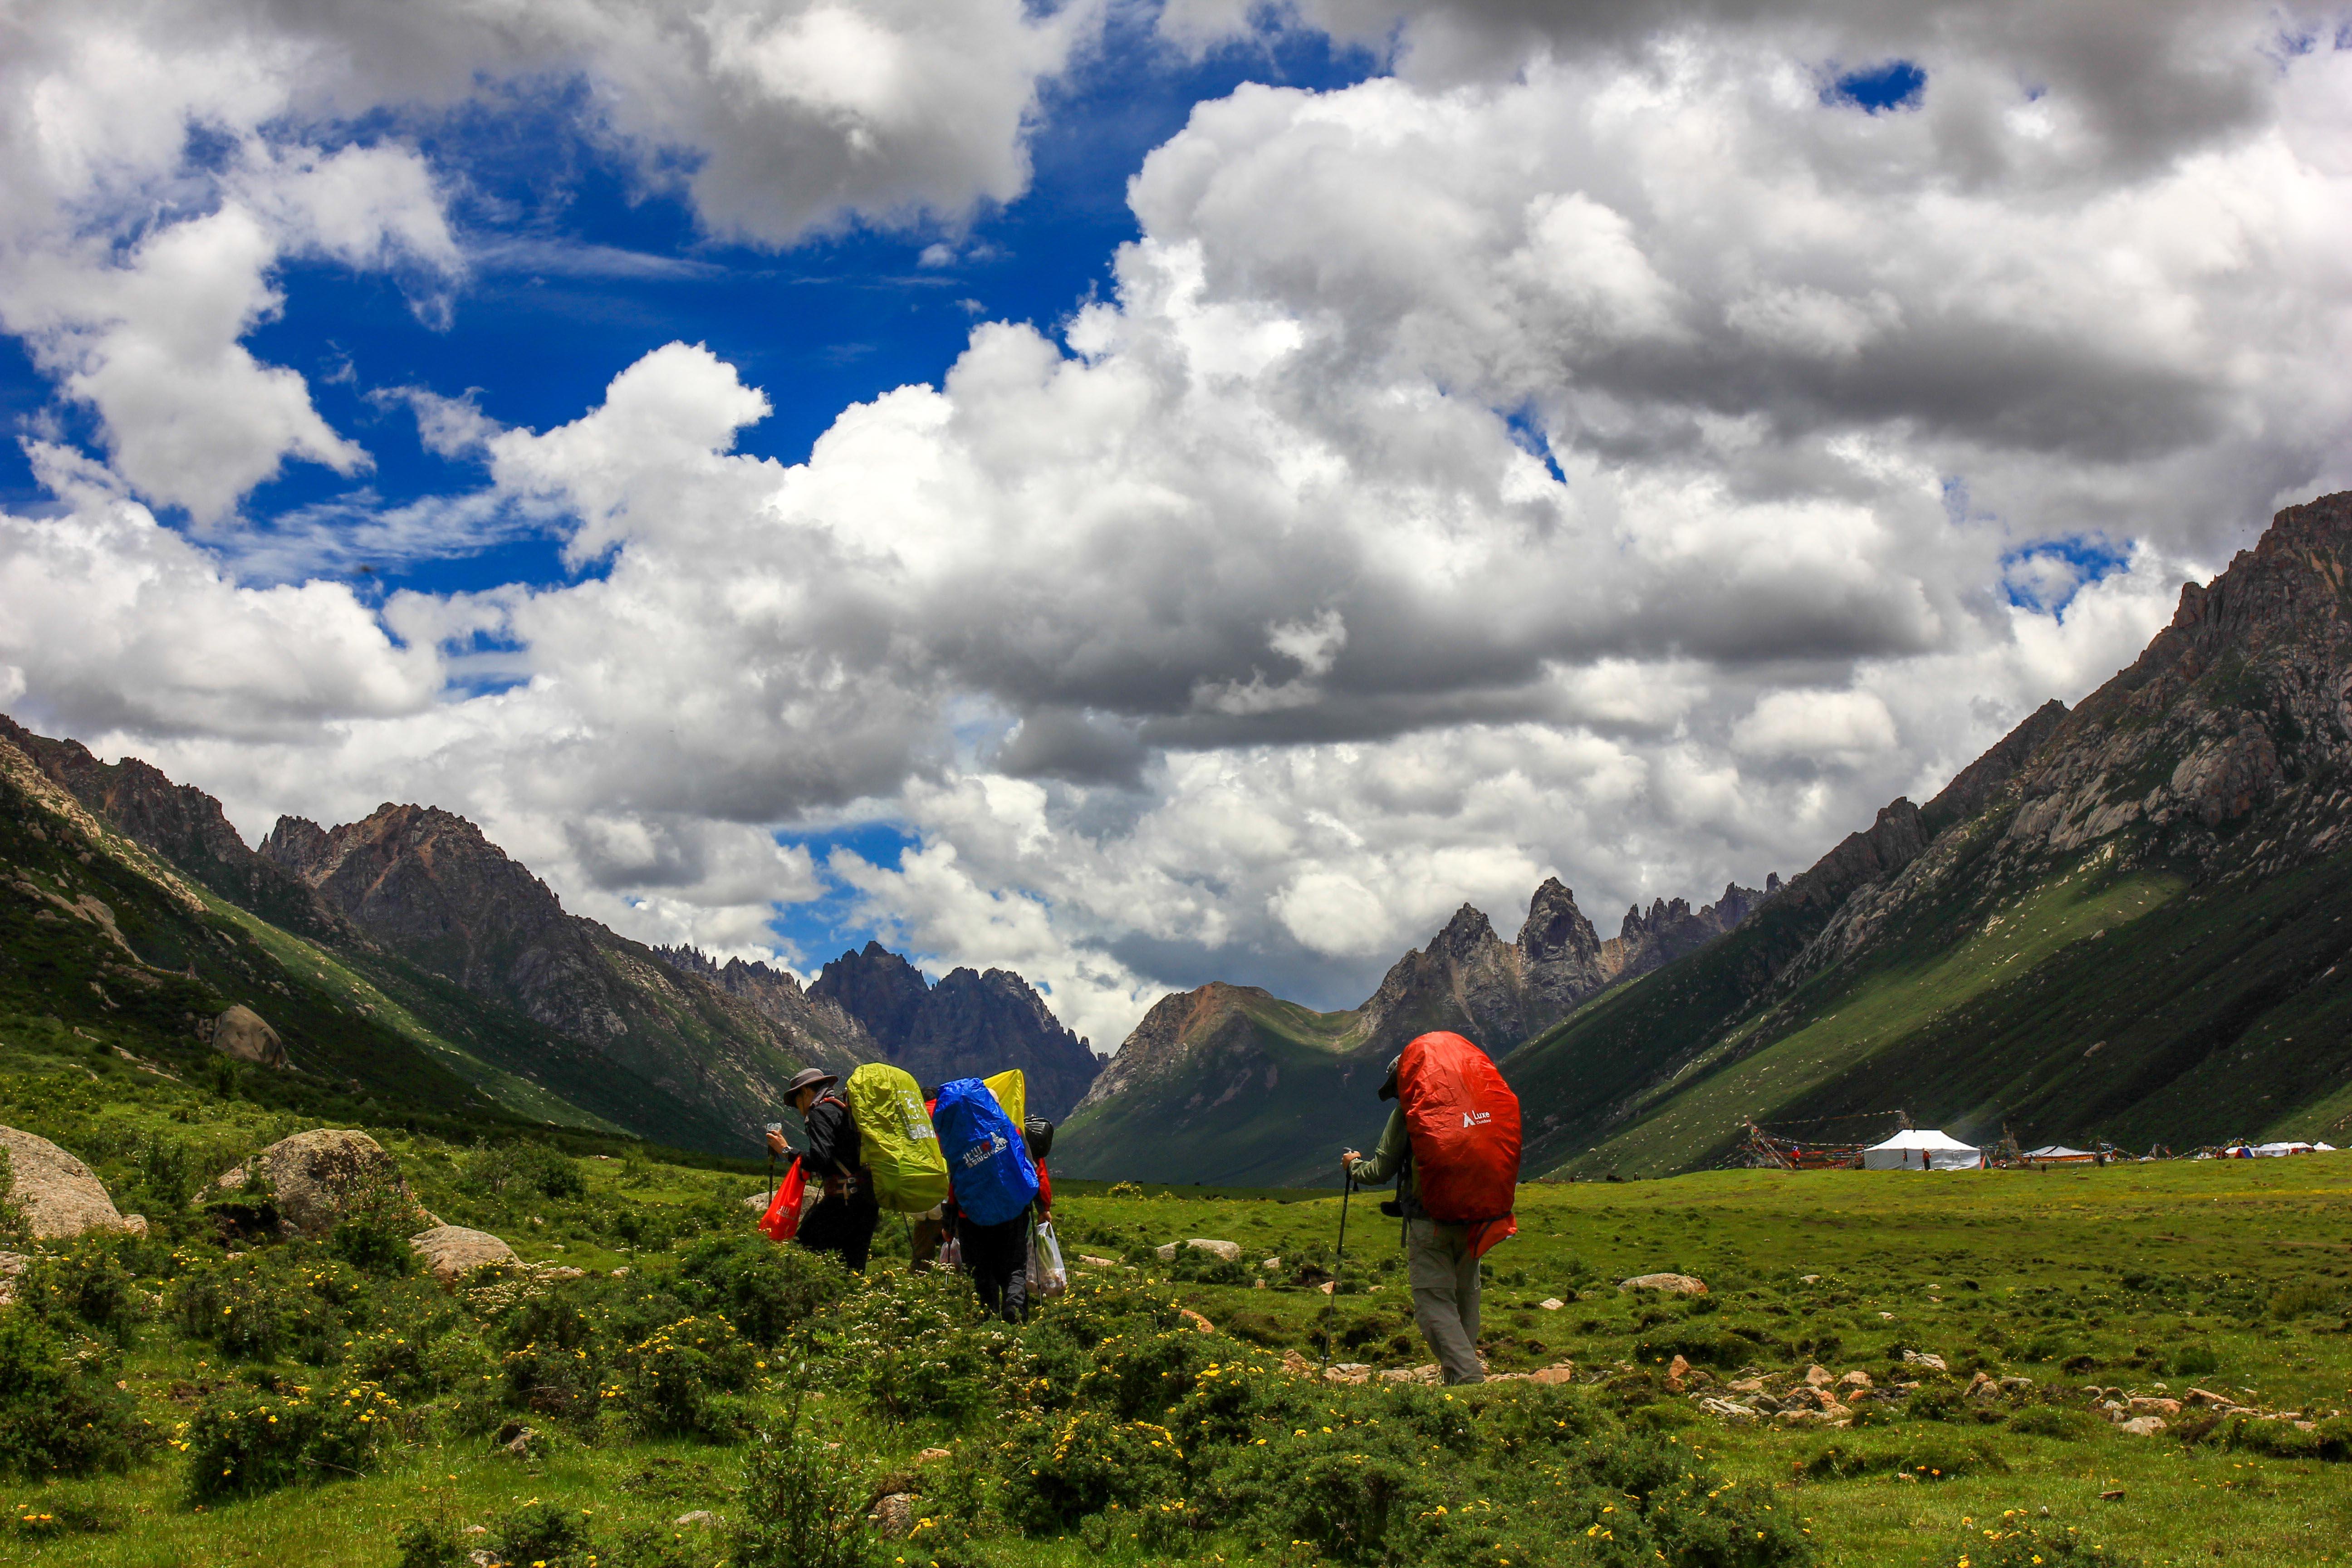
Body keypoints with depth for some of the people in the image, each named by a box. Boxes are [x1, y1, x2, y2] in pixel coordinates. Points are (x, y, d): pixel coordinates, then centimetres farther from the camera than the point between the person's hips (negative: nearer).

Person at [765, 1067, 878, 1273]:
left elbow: (820, 1160, -16)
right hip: (871, 1197, 9)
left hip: (845, 1197, -9)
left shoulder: (821, 1111, -3)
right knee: (854, 1269, 11)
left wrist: (786, 1151, -5)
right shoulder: (849, 1108, 22)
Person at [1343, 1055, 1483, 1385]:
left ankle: (1469, 1377, -22)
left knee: (1435, 1302, -7)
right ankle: (1460, 1376, 17)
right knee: (1465, 1300, 14)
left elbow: (1381, 1171, 4)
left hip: (1429, 1220, -5)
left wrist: (1354, 1165, 24)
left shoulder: (1408, 1113, 1)